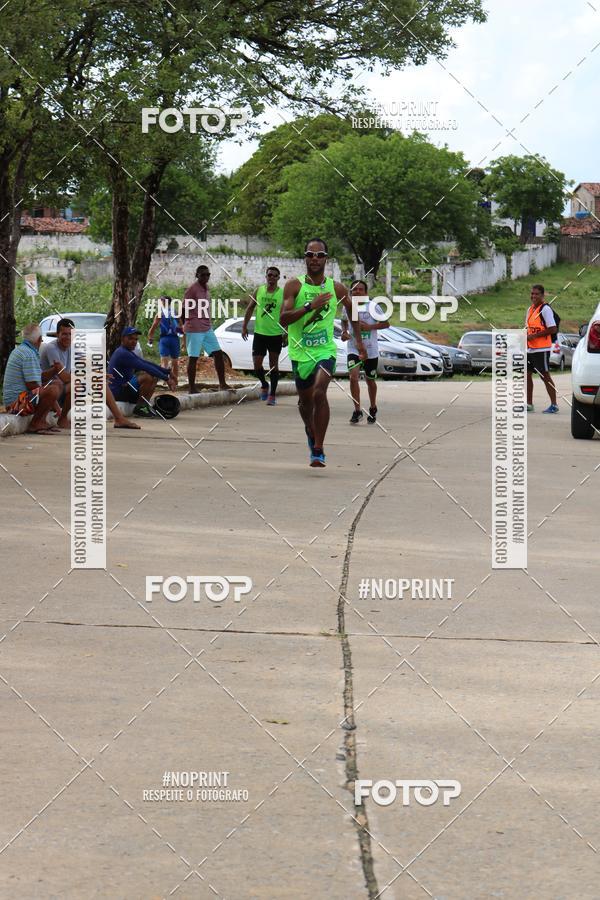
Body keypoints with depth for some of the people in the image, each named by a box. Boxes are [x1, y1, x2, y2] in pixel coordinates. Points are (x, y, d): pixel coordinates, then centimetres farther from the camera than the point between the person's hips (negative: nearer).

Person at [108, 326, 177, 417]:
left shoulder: (127, 352, 16)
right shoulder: (123, 354, -18)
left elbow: (146, 363, 15)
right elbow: (145, 367, -23)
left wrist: (167, 372, 7)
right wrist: (166, 378, -23)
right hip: (119, 392, -11)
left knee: (154, 377, 13)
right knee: (147, 377, -28)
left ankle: (145, 405, 1)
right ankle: (139, 408, -15)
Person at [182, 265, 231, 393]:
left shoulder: (206, 288, 13)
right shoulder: (192, 289, -12)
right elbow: (184, 310, -11)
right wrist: (186, 326, -6)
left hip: (207, 328, 8)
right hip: (194, 329, -8)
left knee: (218, 353, 6)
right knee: (193, 357, -3)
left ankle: (222, 384, 10)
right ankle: (191, 388, 1)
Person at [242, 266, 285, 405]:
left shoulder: (283, 293, -3)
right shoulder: (259, 291, 3)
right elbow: (250, 308, 10)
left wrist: (286, 332, -9)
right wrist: (244, 326, 4)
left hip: (276, 334, -2)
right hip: (260, 333, 2)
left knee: (273, 365, 3)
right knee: (256, 364, -1)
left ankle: (272, 394, 9)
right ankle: (264, 385, 26)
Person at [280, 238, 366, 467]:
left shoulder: (336, 288, 0)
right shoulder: (294, 286, -6)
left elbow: (351, 310, 21)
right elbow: (283, 319, -16)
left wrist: (359, 341, 20)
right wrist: (310, 306, -28)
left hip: (326, 350, -1)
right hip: (300, 351, 1)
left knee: (319, 392, -23)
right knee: (305, 400, 15)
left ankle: (318, 450, -18)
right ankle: (310, 431, 48)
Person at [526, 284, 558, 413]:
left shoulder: (545, 309, -12)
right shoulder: (530, 309, 15)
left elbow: (553, 329, -18)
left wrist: (534, 336, -19)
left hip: (541, 349, -9)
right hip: (529, 348, 9)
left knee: (545, 376, -5)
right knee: (527, 374, 9)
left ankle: (554, 405, 1)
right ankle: (529, 405, 16)